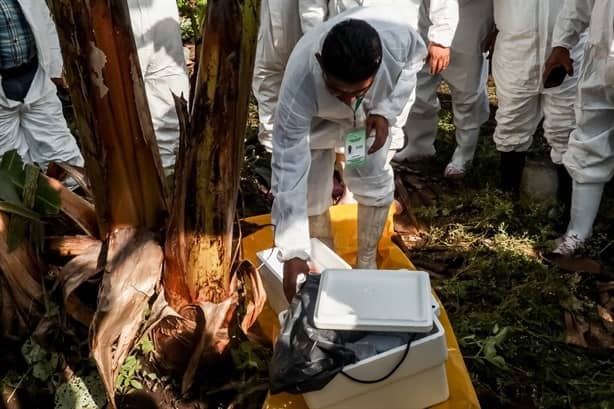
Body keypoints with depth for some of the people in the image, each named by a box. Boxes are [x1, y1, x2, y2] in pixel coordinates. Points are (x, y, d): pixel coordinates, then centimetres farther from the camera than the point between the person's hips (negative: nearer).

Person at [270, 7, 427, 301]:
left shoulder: (398, 34, -41)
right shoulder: (299, 86, -44)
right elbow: (289, 170, -42)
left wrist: (386, 111, -27)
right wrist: (293, 254, -43)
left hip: (383, 102, 1)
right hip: (320, 114, -1)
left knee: (372, 177, -12)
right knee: (310, 182, -7)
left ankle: (366, 262, 11)